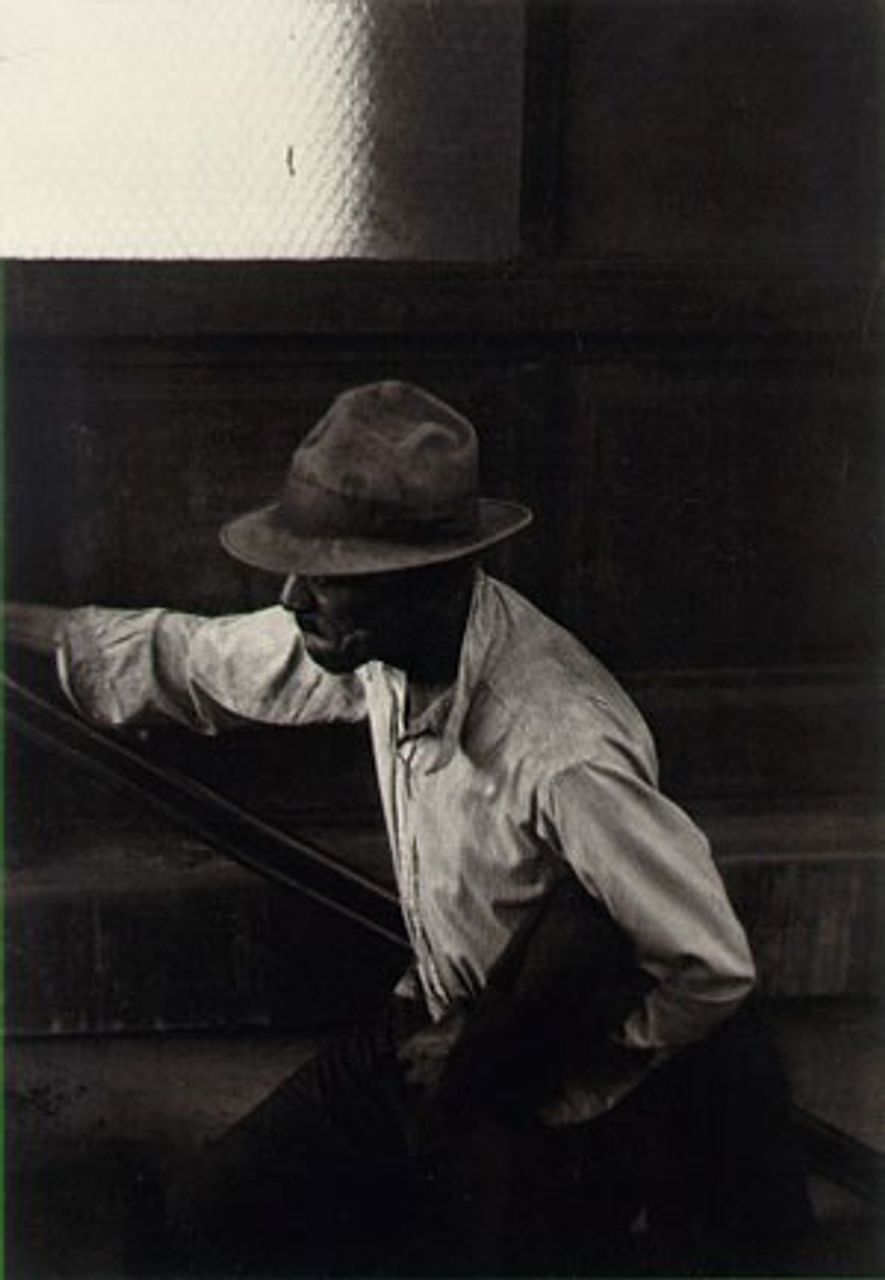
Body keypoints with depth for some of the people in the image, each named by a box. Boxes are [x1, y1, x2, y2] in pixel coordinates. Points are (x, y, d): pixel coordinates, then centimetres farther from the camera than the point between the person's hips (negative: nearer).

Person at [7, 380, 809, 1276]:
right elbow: (198, 661, 5)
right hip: (436, 1033, 7)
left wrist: (548, 1090, -14)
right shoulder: (384, 638, -14)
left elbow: (714, 972, -27)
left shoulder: (564, 758, -37)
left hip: (550, 1099, -7)